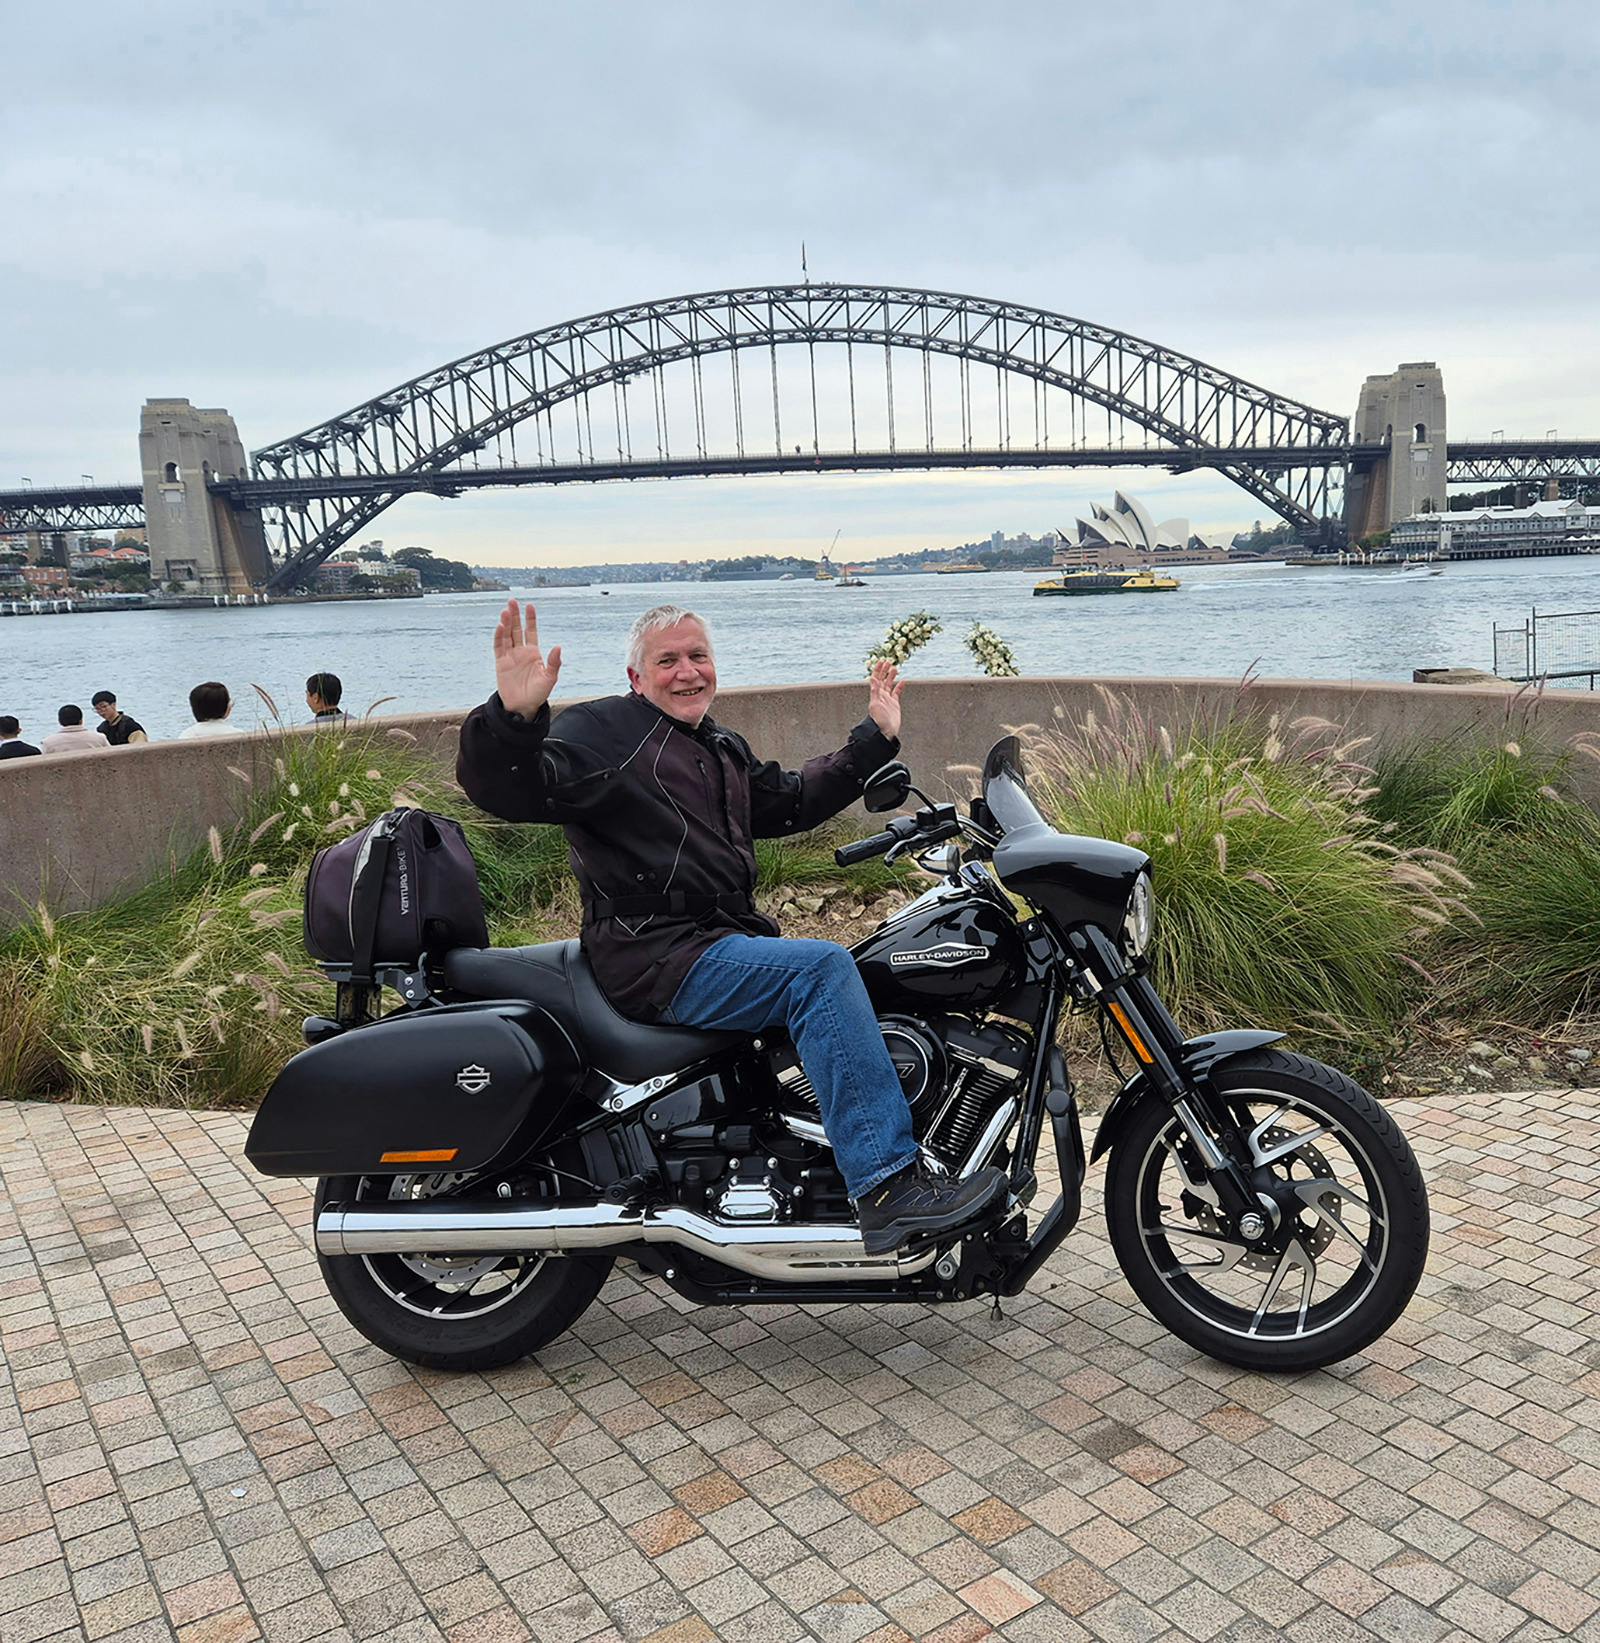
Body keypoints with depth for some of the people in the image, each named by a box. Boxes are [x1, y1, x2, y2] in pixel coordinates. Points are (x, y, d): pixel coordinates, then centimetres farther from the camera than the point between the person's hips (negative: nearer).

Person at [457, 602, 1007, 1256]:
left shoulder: (723, 749, 23)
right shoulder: (603, 730, -5)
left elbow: (791, 800, 32)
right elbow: (508, 788, -20)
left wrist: (874, 739, 31)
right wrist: (514, 717, -41)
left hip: (729, 941, 10)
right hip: (657, 956, -10)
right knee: (821, 968, -27)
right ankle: (888, 1189, -28)